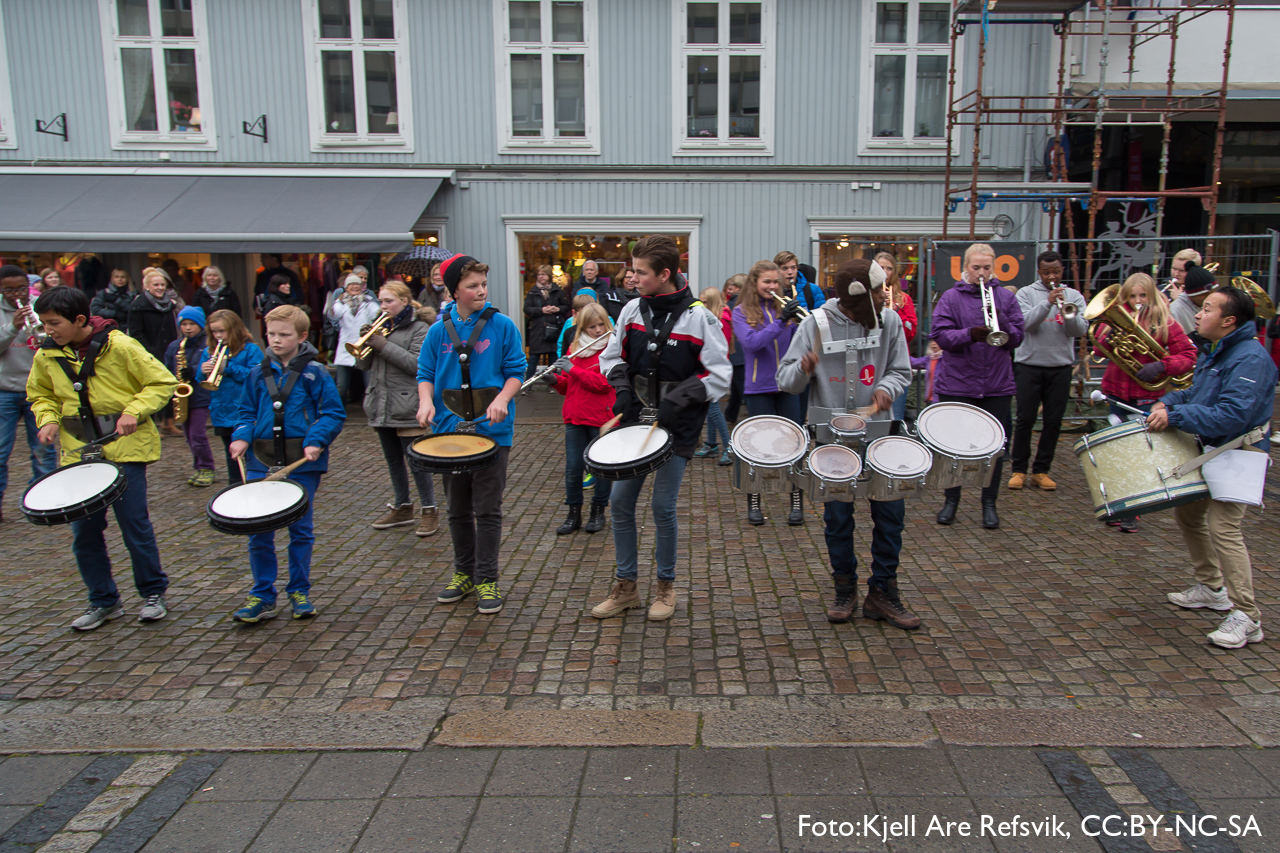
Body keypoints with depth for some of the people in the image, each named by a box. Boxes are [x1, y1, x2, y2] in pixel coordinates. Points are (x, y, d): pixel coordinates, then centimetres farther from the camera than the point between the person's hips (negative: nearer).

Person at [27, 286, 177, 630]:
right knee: (84, 533, 6)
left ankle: (154, 593, 17)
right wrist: (48, 419, 0)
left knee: (134, 525, -1)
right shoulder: (46, 356, 3)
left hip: (124, 449, -5)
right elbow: (41, 395, 19)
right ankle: (104, 601, 21)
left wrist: (134, 411, -18)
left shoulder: (119, 346, -11)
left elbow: (162, 382, -6)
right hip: (78, 453, 5)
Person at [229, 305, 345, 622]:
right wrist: (241, 436, -4)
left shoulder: (314, 373, -4)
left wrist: (317, 441, -18)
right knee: (258, 531, 4)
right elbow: (246, 411, 15)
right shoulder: (258, 373, 7)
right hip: (261, 463, 3)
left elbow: (334, 413, -4)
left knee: (301, 529, 8)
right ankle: (262, 596, 17)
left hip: (302, 462, -3)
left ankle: (300, 592, 23)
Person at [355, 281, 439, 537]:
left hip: (406, 407, -7)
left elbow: (417, 364, -19)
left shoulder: (419, 328, -6)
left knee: (416, 460, -4)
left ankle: (429, 510, 6)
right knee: (393, 460, 15)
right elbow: (363, 365, 10)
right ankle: (402, 507, 27)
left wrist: (384, 346, -20)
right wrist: (365, 343, -8)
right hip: (381, 406, 7)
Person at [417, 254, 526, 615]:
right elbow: (425, 374, 8)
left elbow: (516, 371, 0)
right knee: (458, 510, 14)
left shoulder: (502, 326, -3)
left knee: (487, 510, 0)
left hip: (492, 431, -3)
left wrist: (501, 400, -18)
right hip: (449, 430, 3)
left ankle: (487, 579, 11)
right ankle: (464, 573, 28)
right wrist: (426, 402, -11)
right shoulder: (439, 330, 4)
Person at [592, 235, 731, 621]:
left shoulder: (699, 318, -10)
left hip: (678, 429, -5)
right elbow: (613, 357, 15)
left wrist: (678, 399, -19)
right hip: (635, 421, 5)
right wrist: (623, 389, -4)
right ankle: (625, 587, 20)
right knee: (620, 502, 4)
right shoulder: (633, 310, 3)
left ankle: (666, 587, 20)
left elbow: (720, 376, -9)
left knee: (663, 507, -2)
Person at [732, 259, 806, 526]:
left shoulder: (784, 307, 7)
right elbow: (751, 343, -16)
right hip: (759, 387, -2)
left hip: (788, 386, 3)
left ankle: (797, 503, 15)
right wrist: (781, 321, -24)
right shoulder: (742, 312, -1)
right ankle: (753, 504, 18)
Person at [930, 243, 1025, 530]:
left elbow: (1017, 338, 0)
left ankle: (989, 504, 19)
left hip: (997, 387, 2)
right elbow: (940, 335, -10)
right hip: (957, 384, -1)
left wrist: (1001, 322, -19)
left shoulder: (1006, 297, 5)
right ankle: (951, 501, 22)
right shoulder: (951, 298, 0)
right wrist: (970, 334, -25)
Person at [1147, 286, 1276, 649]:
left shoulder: (1251, 359, -21)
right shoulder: (1211, 352, 10)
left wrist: (1175, 416, -30)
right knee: (1187, 513, 17)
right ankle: (1211, 587, 34)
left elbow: (1231, 416, -30)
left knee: (1223, 527, -17)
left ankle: (1246, 618, -9)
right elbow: (1198, 393, 21)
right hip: (1209, 449, 10)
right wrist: (1169, 400, 1)